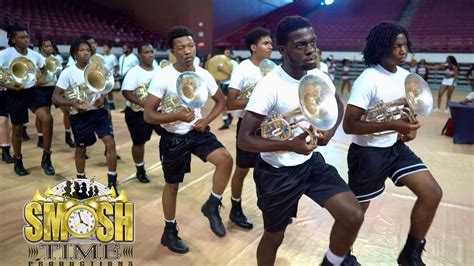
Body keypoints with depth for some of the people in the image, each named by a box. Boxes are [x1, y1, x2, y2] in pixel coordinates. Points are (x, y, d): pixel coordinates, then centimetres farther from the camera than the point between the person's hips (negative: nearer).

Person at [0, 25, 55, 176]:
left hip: (33, 90, 3)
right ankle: (18, 161, 32)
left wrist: (42, 77, 5)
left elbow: (43, 67, 24)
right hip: (15, 94, -3)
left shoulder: (34, 54, 3)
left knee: (47, 119, -20)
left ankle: (46, 158, -7)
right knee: (18, 129, 8)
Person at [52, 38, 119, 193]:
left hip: (98, 112, 2)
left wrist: (102, 97, -8)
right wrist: (73, 104, -27)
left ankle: (112, 183, -1)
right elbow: (56, 97, -10)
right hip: (80, 116, -2)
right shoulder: (68, 72, -10)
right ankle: (81, 180, 38)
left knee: (110, 143, -11)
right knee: (81, 149, 13)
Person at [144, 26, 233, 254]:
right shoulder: (163, 77, -18)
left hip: (198, 132, 3)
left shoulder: (203, 75, -5)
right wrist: (177, 116, -32)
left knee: (225, 159, -21)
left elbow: (221, 101, 9)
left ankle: (212, 206, 4)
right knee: (172, 184, 11)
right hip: (173, 137, -3)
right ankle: (169, 232, 33)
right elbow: (148, 115, -18)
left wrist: (206, 120, -7)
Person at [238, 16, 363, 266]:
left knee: (353, 216, -9)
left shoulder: (319, 77, -5)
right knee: (274, 236, 14)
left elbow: (338, 105, 17)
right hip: (277, 171, -5)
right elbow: (244, 140, -24)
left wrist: (330, 131, -3)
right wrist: (290, 145, -33)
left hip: (311, 162, 5)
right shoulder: (269, 86, -25)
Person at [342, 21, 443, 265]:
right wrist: (393, 125, -30)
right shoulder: (368, 80, -22)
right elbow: (349, 125, -26)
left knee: (432, 193, 1)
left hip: (396, 148, 8)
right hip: (368, 153, -7)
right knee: (357, 209, 7)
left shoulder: (405, 76, 4)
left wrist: (410, 128, -2)